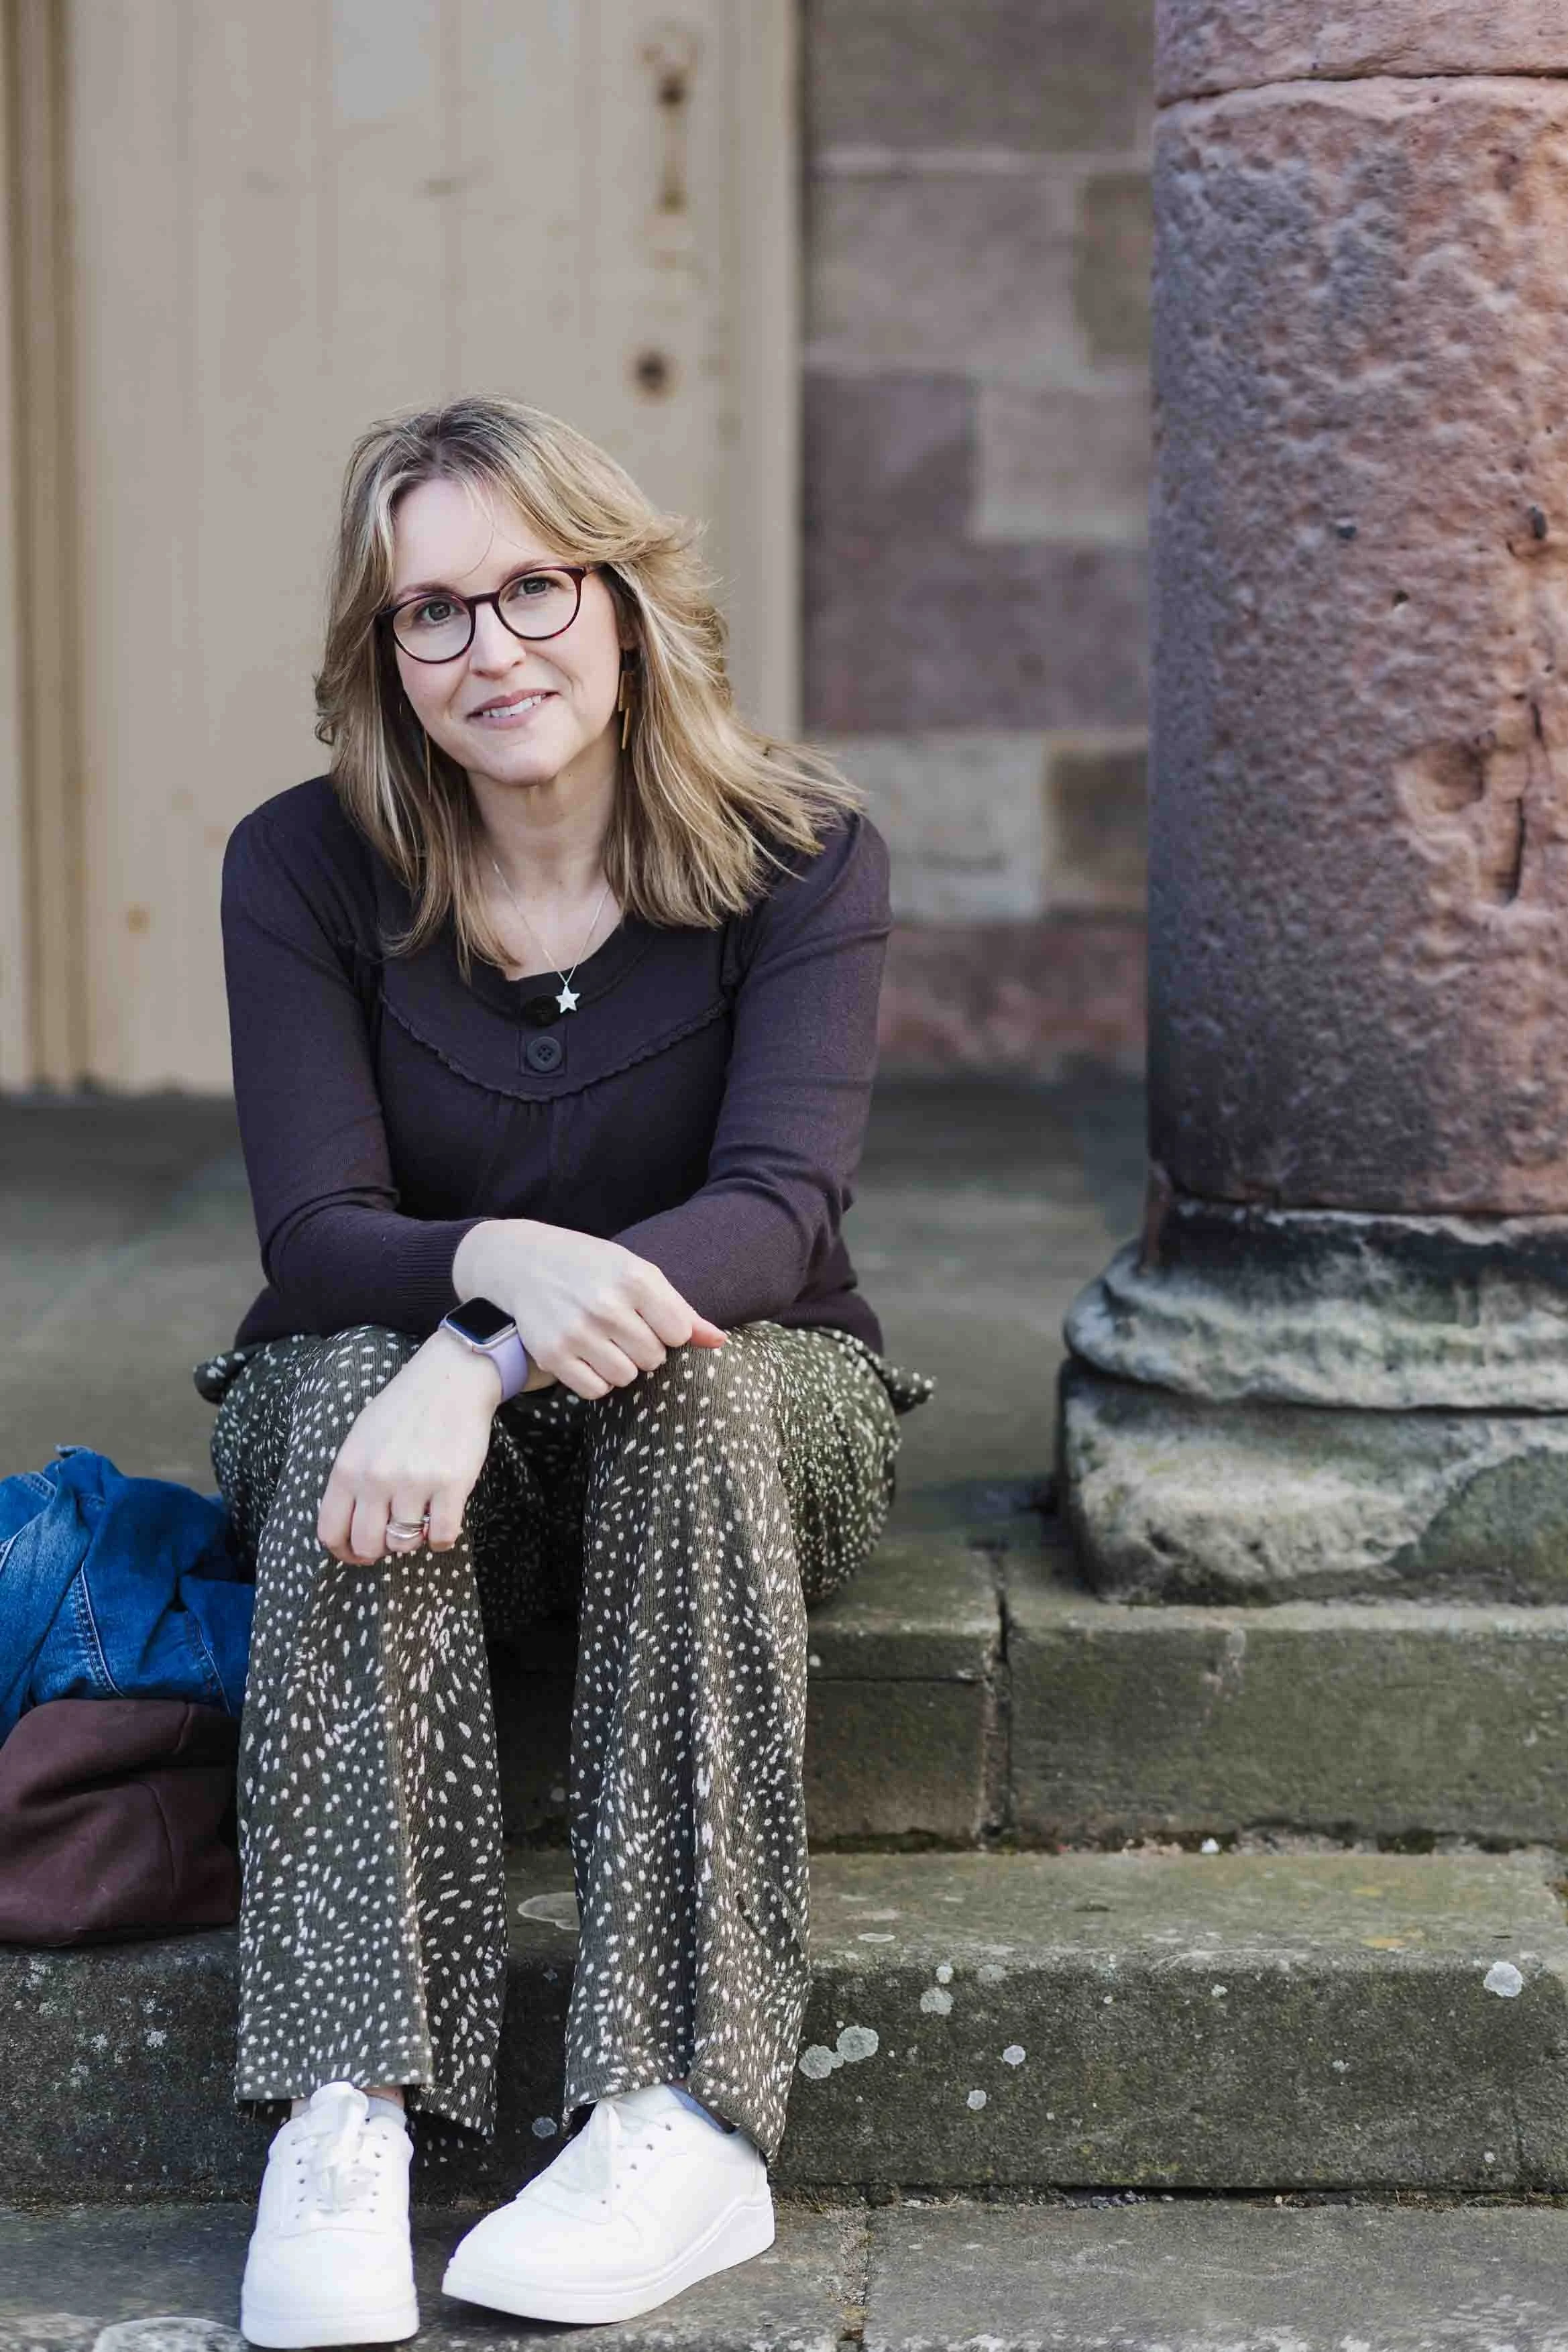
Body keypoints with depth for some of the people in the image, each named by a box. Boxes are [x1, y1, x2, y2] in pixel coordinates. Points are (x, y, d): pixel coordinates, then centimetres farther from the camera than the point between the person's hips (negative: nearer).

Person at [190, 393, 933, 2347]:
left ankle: (686, 2115, -39)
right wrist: (501, 1262, -39)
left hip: (746, 1411, 0)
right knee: (347, 1381, -34)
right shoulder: (303, 868, -7)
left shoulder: (801, 856, -10)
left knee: (695, 1374, -35)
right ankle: (346, 2110, -42)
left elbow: (777, 1208, -23)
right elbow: (316, 1237, -15)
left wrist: (492, 1365, -39)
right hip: (377, 1384, 1)